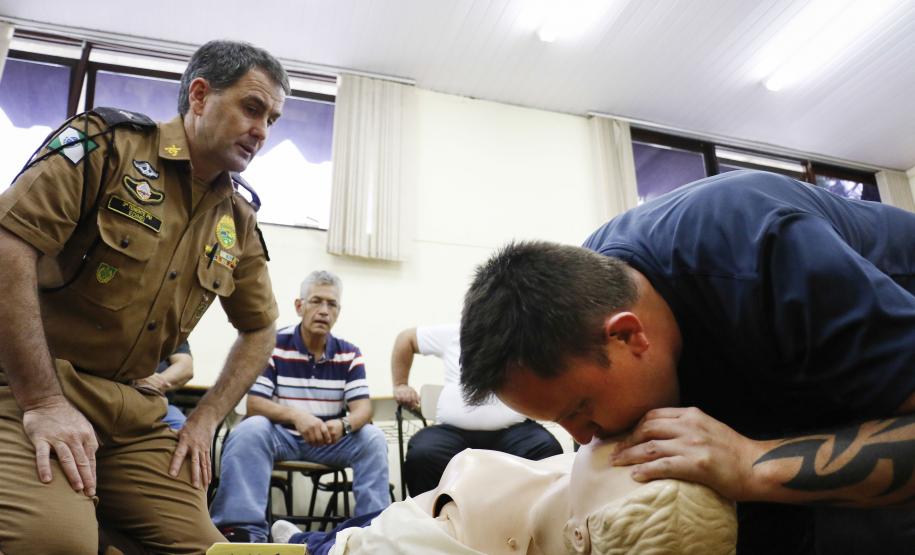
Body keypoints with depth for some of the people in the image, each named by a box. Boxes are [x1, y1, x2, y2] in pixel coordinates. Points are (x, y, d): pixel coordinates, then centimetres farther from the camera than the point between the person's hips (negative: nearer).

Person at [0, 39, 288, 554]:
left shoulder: (239, 222, 9)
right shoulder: (108, 142, -7)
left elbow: (260, 329, 19)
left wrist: (205, 421, 7)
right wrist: (43, 402, -21)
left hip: (133, 413, 5)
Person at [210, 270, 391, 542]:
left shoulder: (349, 354, 0)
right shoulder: (273, 346, -8)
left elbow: (363, 408, -8)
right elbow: (254, 404, -15)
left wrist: (343, 425, -34)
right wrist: (296, 415, -34)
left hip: (329, 441, 2)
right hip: (281, 436, -2)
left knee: (373, 438, -22)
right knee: (250, 429, -33)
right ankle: (245, 530, -35)